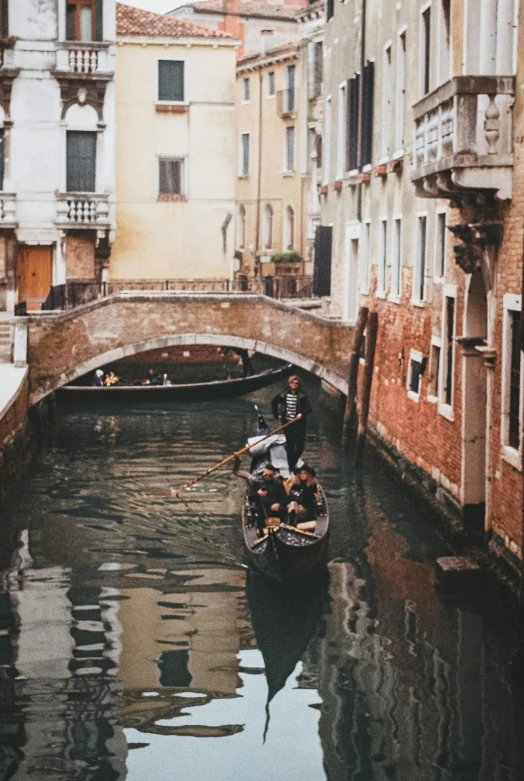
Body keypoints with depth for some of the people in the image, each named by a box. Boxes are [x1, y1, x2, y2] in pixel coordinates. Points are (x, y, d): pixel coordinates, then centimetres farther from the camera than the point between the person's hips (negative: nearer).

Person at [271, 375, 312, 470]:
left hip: (299, 424, -2)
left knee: (300, 445, -4)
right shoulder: (283, 395, 2)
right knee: (289, 445, 6)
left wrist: (302, 413, -34)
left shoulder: (302, 396, -5)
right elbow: (274, 403, 18)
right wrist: (276, 415, 11)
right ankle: (291, 466, 13)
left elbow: (308, 408, -15)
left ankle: (293, 462, 17)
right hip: (287, 423, 2)